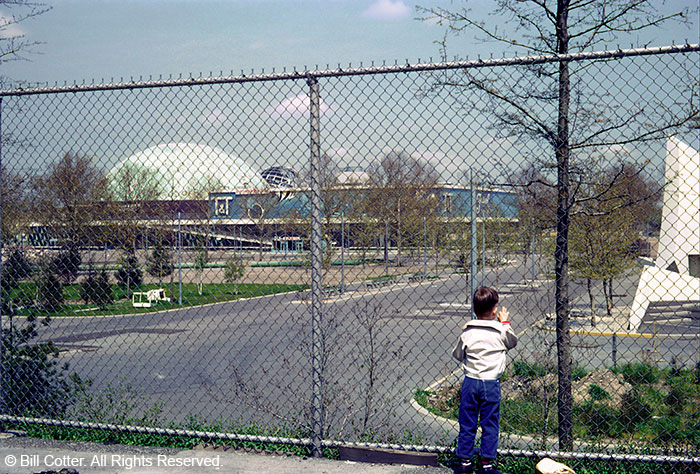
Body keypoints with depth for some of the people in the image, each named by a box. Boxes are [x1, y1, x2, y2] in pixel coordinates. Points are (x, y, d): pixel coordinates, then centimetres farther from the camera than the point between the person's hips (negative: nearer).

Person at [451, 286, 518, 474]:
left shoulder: (467, 333, -5)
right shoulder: (501, 331, -4)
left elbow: (457, 354, 7)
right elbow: (513, 342, 17)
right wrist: (505, 322, 26)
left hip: (471, 381, 1)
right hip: (491, 383, -1)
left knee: (467, 424, 9)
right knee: (490, 424, 7)